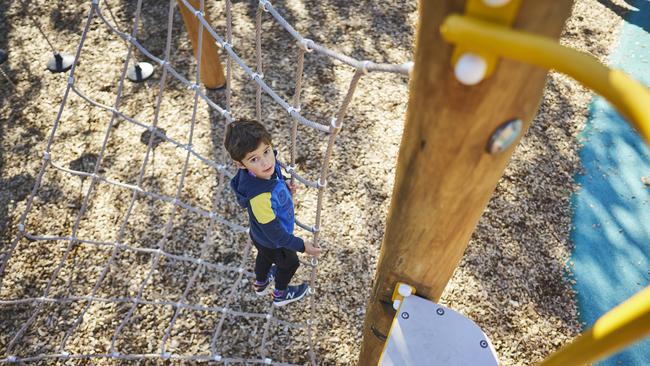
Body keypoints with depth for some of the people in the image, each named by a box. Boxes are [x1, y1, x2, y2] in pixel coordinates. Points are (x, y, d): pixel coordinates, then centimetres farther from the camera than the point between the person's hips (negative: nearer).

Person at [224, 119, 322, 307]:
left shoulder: (265, 169, -26)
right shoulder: (260, 197, -48)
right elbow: (275, 233, -32)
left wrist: (284, 186, -12)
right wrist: (302, 246, -21)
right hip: (274, 243, -6)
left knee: (265, 256, 36)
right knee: (289, 263, 26)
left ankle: (260, 284, 69)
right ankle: (280, 295, 59)